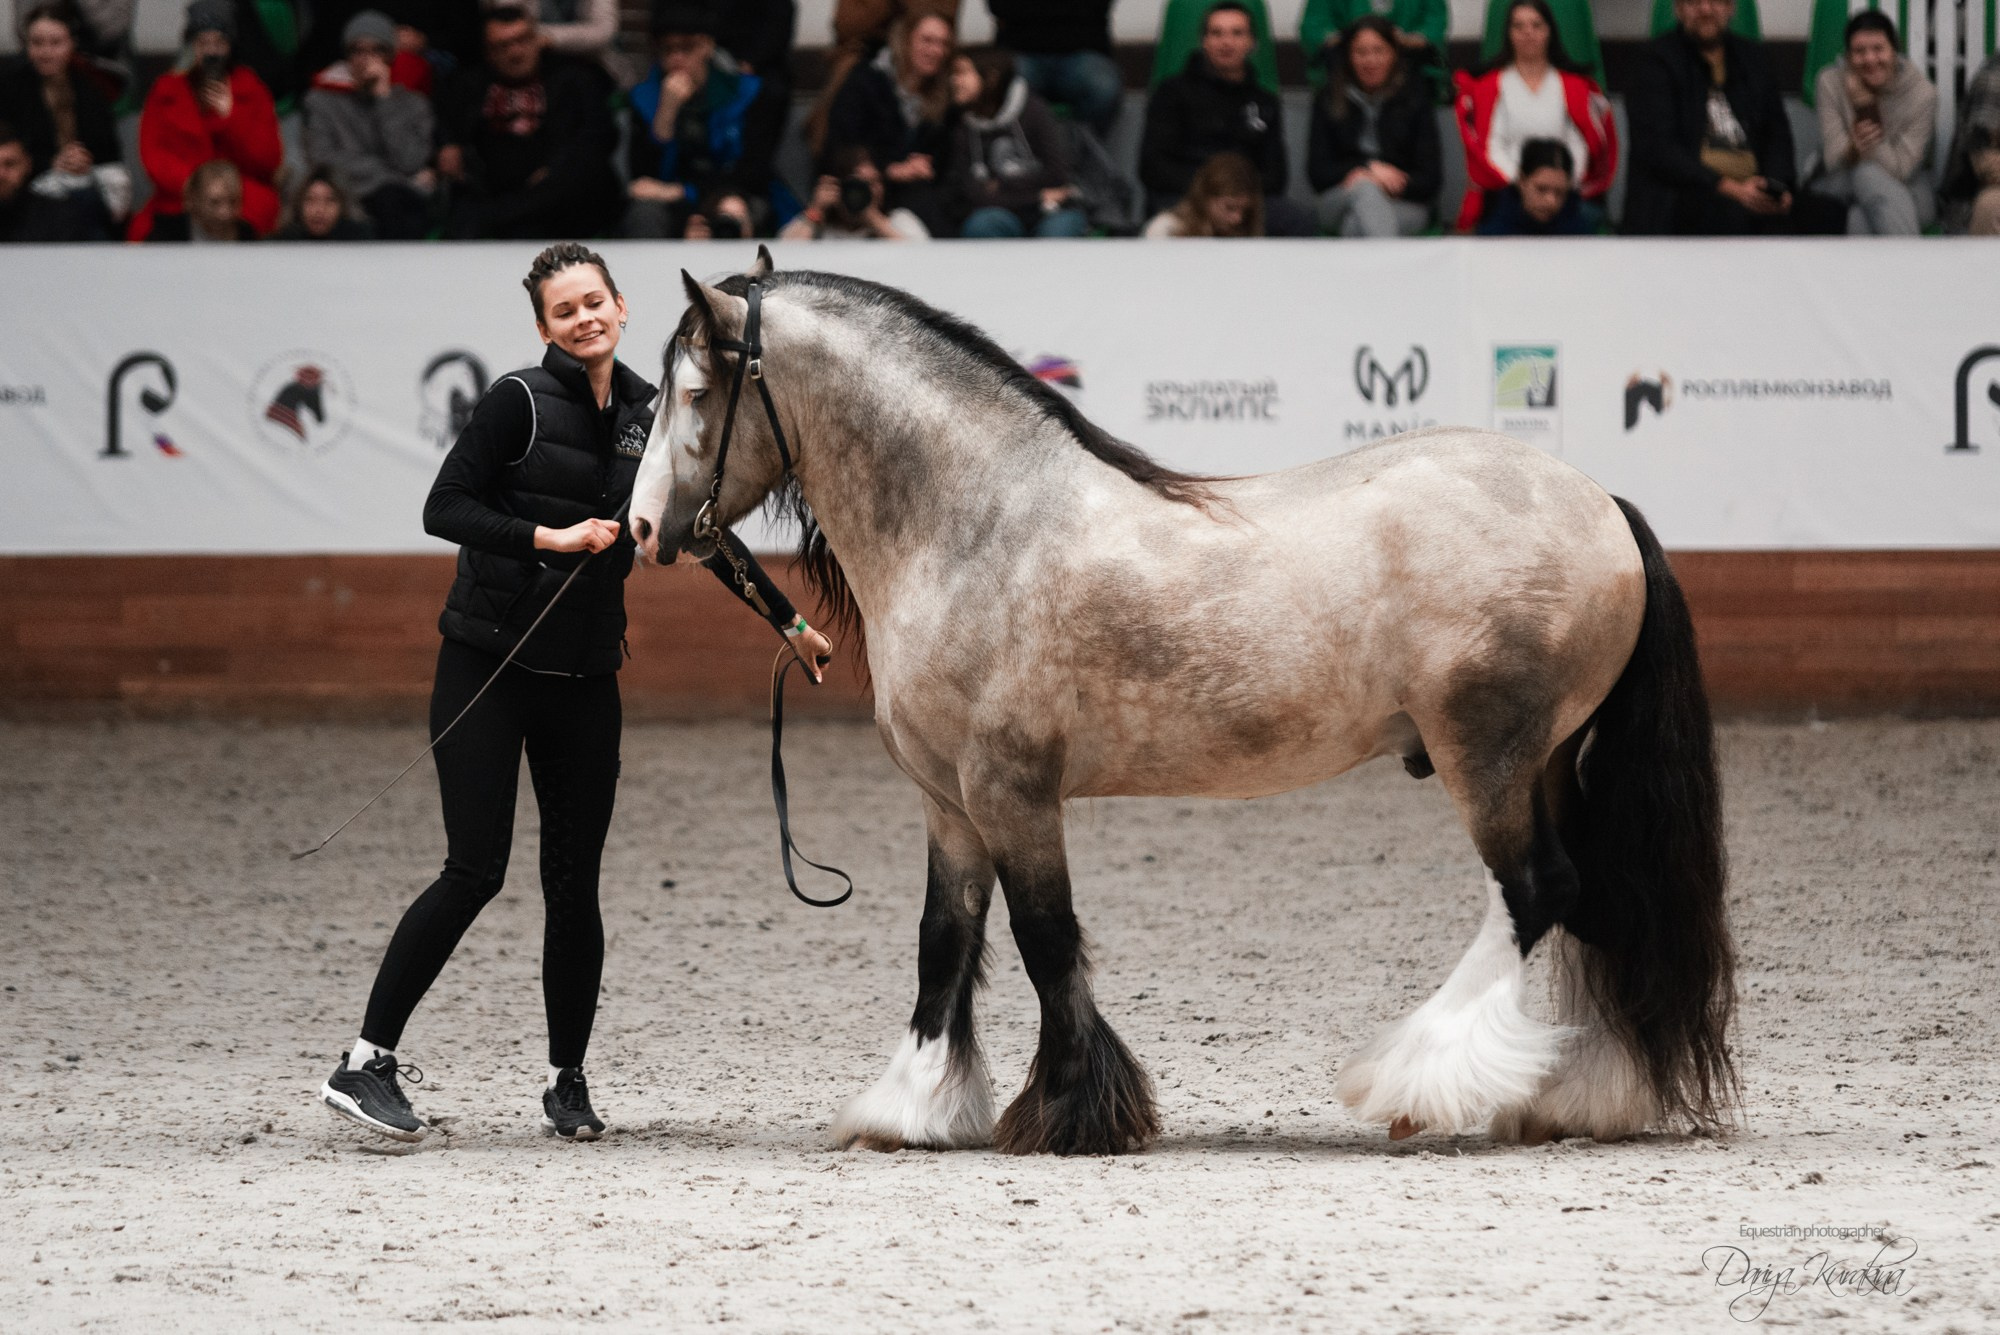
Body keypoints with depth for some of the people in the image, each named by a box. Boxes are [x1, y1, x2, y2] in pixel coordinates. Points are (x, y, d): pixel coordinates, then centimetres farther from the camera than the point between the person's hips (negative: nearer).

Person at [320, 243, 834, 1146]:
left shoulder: (648, 416, 9)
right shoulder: (521, 402, -7)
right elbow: (445, 509, -11)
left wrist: (788, 621, 21)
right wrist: (549, 537, -19)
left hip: (585, 675, 5)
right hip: (488, 664, -5)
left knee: (574, 882, 4)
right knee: (476, 869, -12)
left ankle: (567, 1081, 17)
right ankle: (366, 1063, -8)